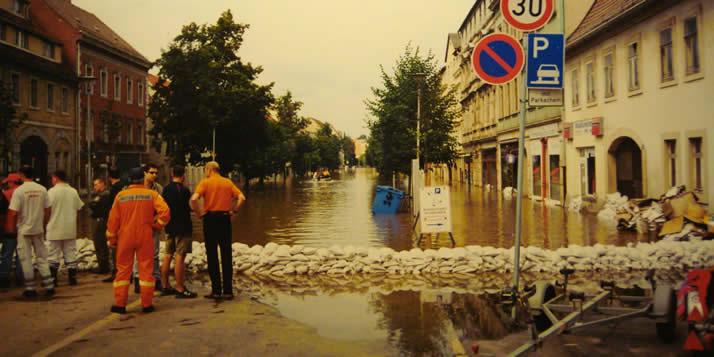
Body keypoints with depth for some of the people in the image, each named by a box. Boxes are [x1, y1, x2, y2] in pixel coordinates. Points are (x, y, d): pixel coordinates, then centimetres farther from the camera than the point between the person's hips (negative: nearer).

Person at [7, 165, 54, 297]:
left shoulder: (19, 191, -12)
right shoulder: (42, 189, 0)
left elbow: (13, 213, -14)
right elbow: (48, 210, 3)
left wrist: (12, 227, 1)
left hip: (24, 230, -4)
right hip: (38, 229, 4)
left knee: (26, 259, 6)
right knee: (42, 257, 11)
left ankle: (30, 288, 9)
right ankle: (49, 286, 7)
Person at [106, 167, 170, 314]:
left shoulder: (121, 195, 2)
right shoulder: (152, 194, -2)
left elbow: (113, 219, 3)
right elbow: (165, 211, -15)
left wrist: (112, 239, 12)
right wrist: (156, 225, 1)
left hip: (125, 237, 1)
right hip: (145, 237, -1)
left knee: (123, 270, 9)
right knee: (146, 269, 5)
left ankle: (120, 304, 11)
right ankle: (147, 304, 8)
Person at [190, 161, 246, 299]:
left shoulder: (205, 182, -3)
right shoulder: (228, 182, 8)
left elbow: (194, 199, -17)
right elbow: (241, 198, 0)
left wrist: (199, 214, -5)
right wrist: (233, 211, 7)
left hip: (210, 218, -3)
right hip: (225, 218, 3)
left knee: (212, 255, 4)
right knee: (226, 255, 7)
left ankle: (216, 290, 4)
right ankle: (228, 290, 7)